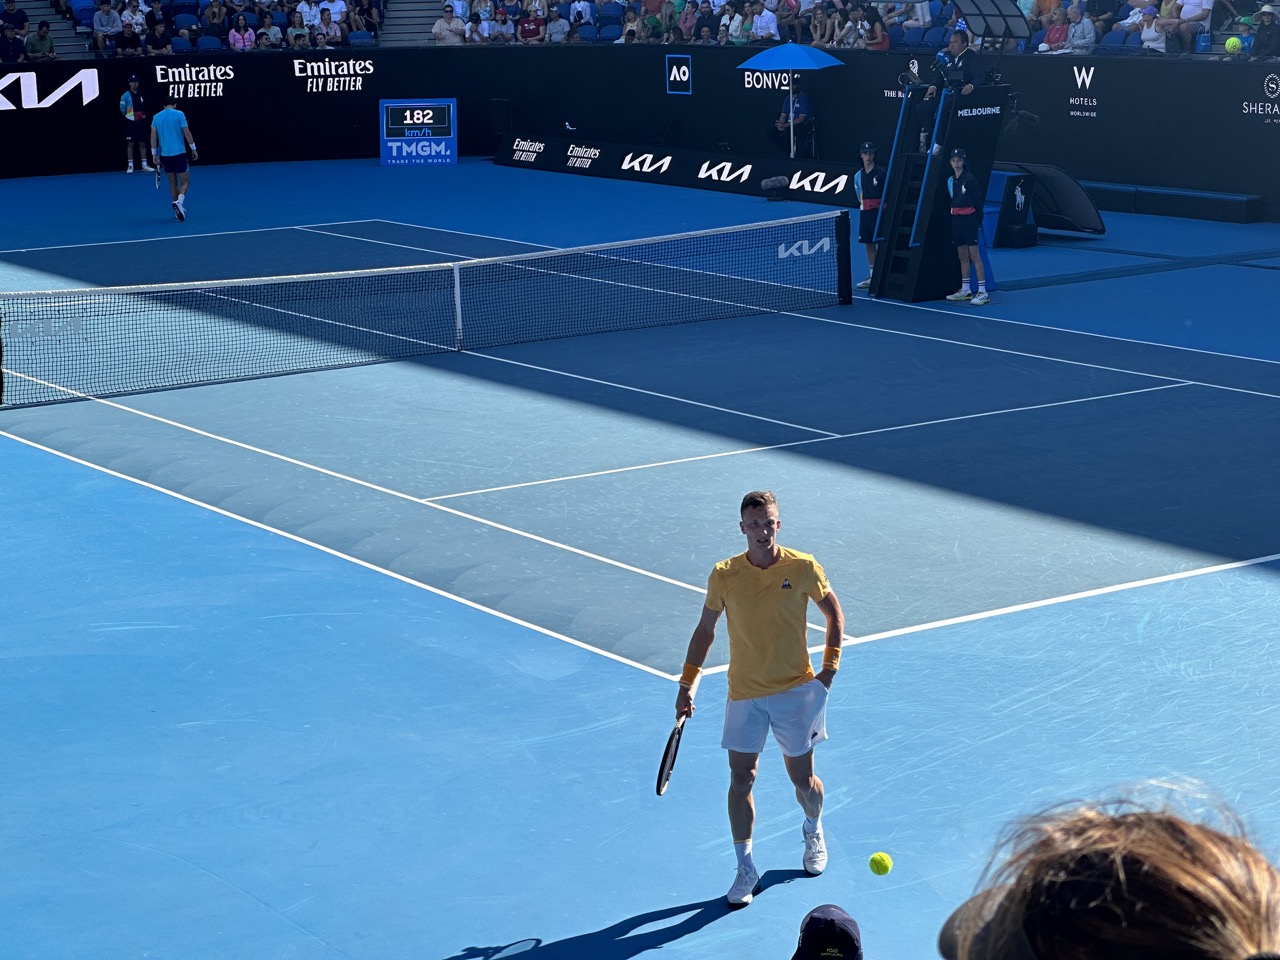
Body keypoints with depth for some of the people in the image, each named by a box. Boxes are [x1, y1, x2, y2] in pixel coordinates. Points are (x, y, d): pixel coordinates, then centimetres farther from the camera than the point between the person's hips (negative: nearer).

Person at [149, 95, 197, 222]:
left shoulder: (157, 117, 8)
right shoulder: (179, 114, -3)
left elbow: (153, 136, 5)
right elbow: (187, 133, -8)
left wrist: (154, 154, 9)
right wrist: (193, 149, 0)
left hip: (165, 154, 4)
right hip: (179, 153, -4)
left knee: (173, 183, 15)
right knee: (185, 182, 1)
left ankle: (179, 210, 16)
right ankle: (179, 201, -26)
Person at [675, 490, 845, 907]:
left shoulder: (803, 567, -8)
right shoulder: (724, 575, -6)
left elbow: (833, 613, 7)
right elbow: (705, 629, 6)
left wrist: (830, 665, -2)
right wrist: (687, 684, 4)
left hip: (796, 689, -1)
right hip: (744, 694, 1)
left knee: (803, 780, 9)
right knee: (741, 780, -2)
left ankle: (813, 833, 41)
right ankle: (745, 868, 11)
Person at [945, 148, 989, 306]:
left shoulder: (970, 179, -8)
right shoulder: (950, 180, 11)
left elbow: (978, 201, -8)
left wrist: (978, 221, -10)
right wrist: (952, 220, 12)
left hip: (969, 219, -7)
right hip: (956, 220, 7)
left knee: (974, 255, -9)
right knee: (962, 256, 11)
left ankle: (982, 293, -10)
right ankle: (965, 290, 19)